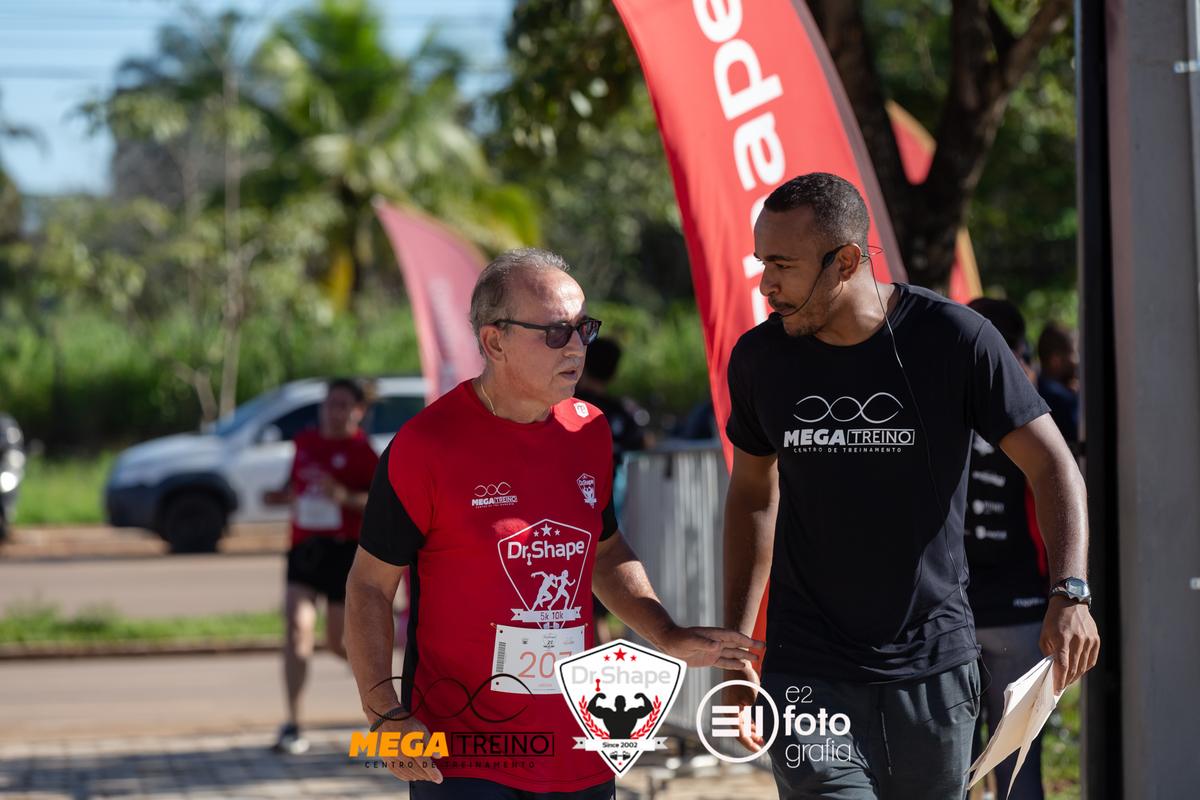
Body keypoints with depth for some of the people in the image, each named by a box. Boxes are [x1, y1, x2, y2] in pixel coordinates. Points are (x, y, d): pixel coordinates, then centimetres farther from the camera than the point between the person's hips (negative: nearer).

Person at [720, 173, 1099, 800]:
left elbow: (1052, 466, -5)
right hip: (809, 675, 0)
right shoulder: (759, 358, 1)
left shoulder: (956, 337, -7)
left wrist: (1070, 592, -21)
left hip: (933, 669, 0)